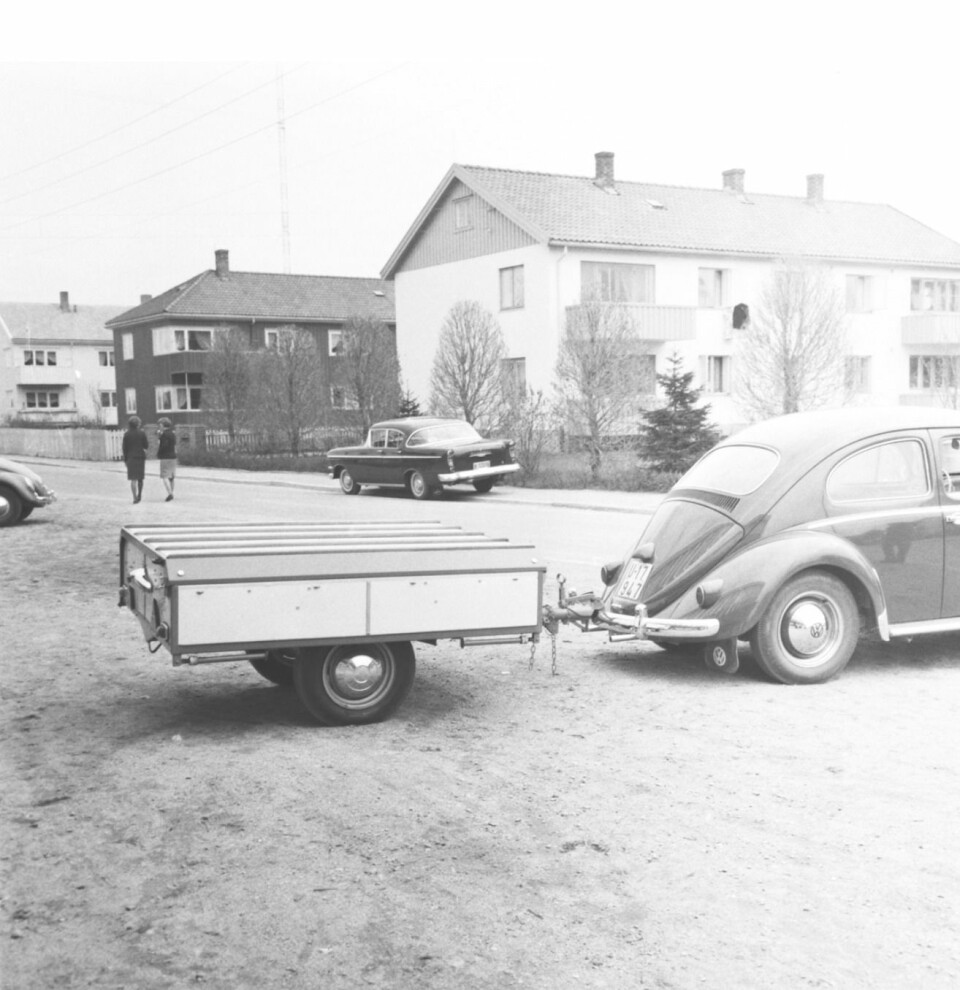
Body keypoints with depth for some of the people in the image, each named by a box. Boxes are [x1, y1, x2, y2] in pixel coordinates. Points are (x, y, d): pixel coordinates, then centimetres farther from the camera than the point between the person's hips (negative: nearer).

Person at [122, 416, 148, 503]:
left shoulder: (126, 434, -2)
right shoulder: (142, 433, -2)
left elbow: (124, 448, -1)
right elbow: (146, 446, -1)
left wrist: (125, 459, 7)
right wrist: (148, 442, 20)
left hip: (131, 458, -1)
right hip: (141, 457, 1)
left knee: (133, 479, -3)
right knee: (140, 478, 15)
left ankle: (135, 498, -11)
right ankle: (139, 495, 21)